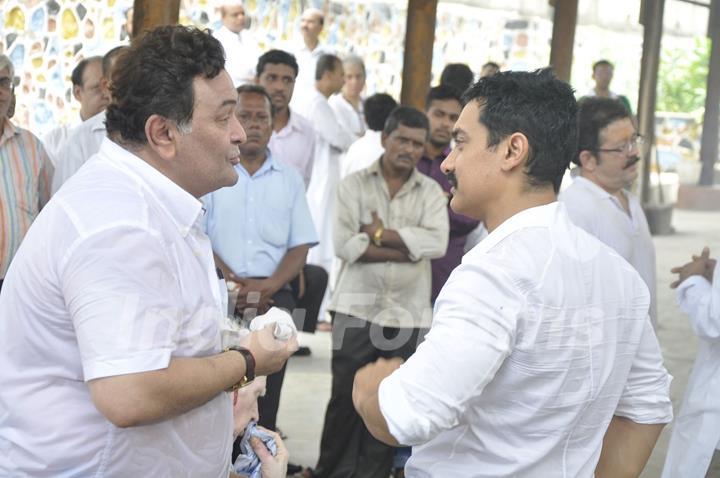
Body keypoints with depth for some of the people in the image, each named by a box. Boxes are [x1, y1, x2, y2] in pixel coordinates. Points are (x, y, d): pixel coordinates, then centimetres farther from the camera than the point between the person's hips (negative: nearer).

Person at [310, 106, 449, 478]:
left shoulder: (431, 191, 6)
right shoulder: (354, 184, 2)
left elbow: (436, 242, -11)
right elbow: (343, 243, -11)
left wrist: (380, 233, -13)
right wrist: (407, 250, -13)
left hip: (407, 313, 2)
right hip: (356, 308, -1)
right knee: (345, 398, 5)